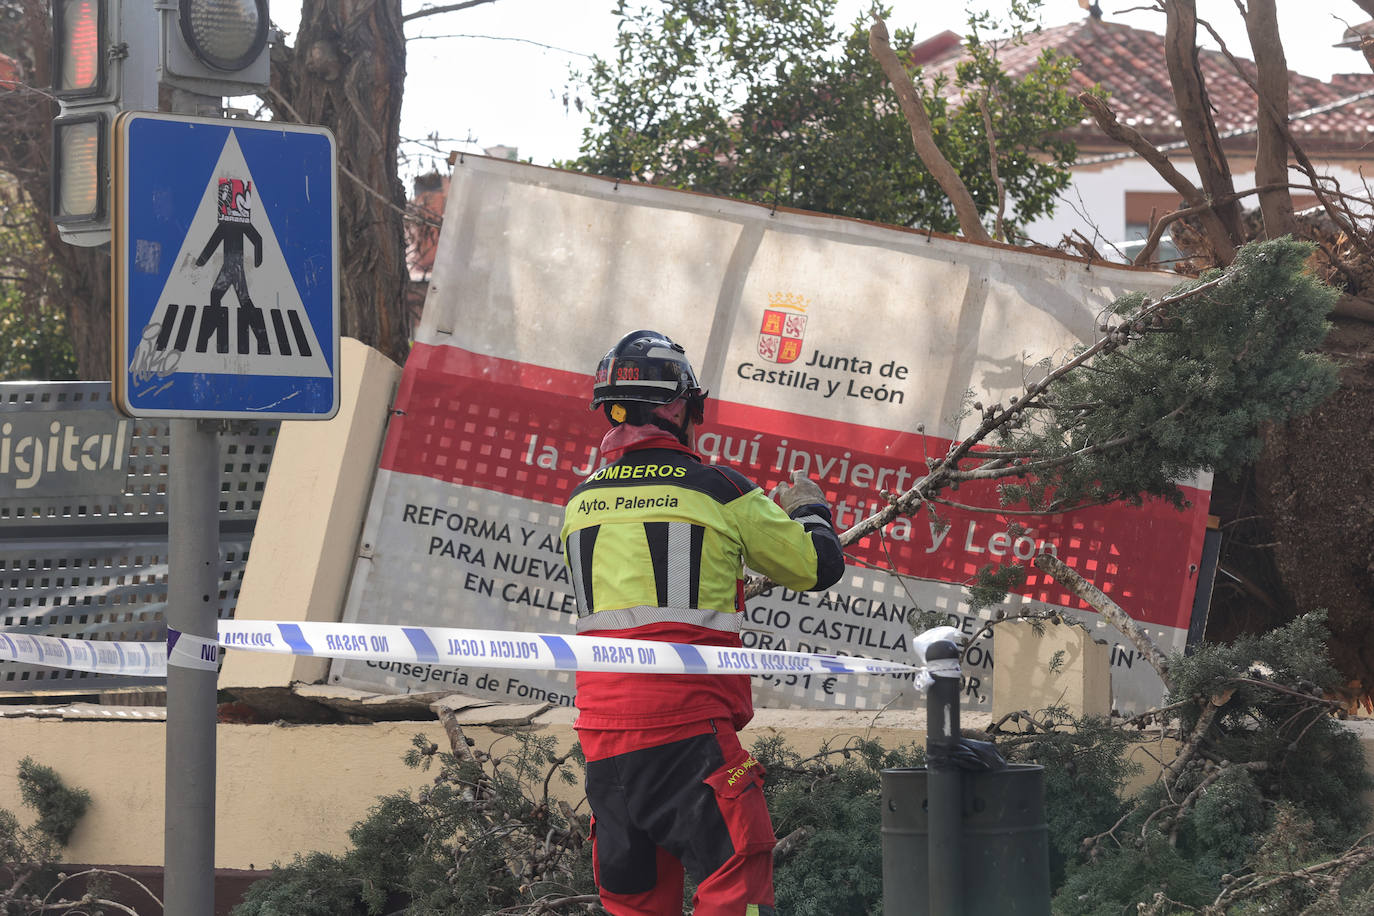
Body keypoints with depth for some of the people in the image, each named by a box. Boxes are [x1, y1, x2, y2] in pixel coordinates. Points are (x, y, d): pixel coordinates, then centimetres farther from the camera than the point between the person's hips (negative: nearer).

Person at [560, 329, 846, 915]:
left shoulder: (580, 504, 10)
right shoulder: (721, 493, -4)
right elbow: (819, 566, 6)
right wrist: (808, 509, 28)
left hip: (602, 731, 6)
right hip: (688, 730, -6)